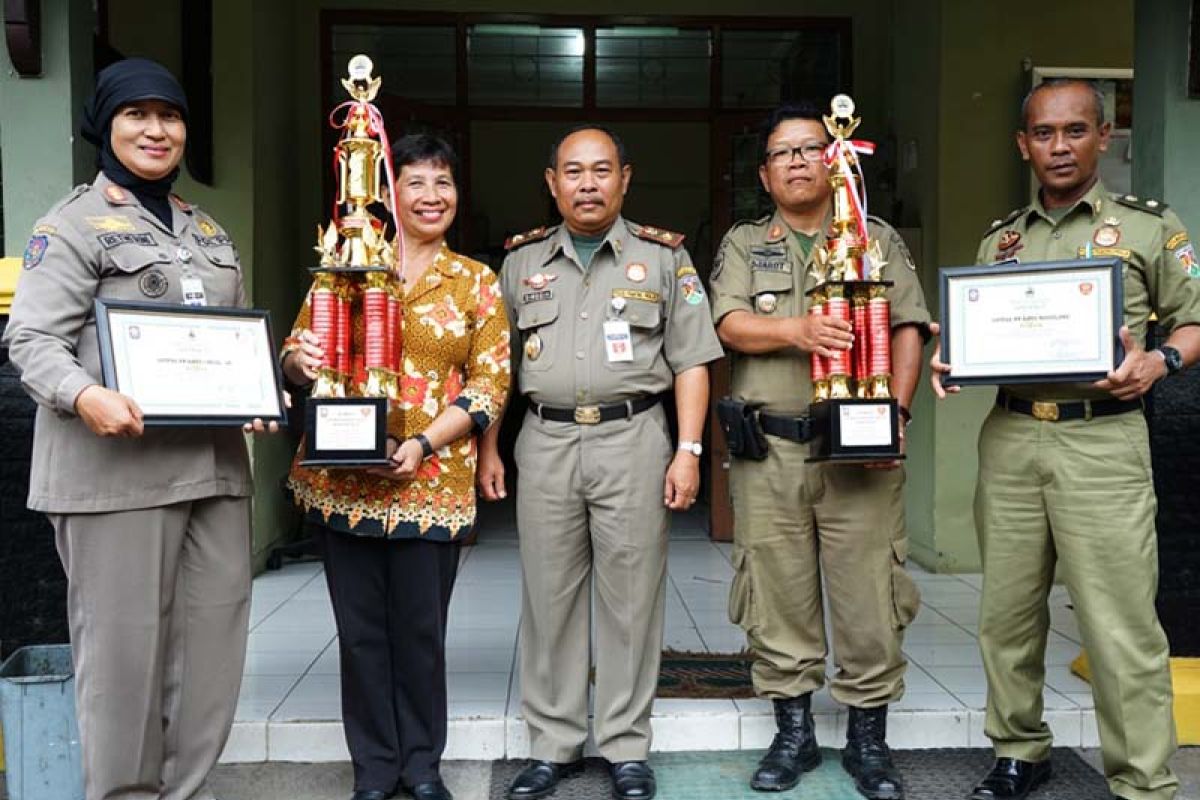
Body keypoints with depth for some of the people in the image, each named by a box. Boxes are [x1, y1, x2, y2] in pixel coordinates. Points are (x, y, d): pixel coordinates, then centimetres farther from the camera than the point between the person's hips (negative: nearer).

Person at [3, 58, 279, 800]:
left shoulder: (210, 232, 21)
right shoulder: (73, 223, 1)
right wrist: (85, 396, -27)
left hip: (215, 461, 6)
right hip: (117, 466, -6)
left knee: (215, 634, 9)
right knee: (123, 643, -1)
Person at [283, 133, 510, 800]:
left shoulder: (477, 283, 6)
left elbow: (492, 382, 0)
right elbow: (296, 351, 11)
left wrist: (424, 443, -14)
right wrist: (300, 361, -14)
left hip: (433, 483, -1)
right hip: (344, 480, 1)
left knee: (421, 630, 6)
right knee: (361, 629, 8)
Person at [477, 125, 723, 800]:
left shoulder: (664, 256, 6)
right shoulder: (522, 260, 13)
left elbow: (691, 362, 3)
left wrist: (688, 451, -6)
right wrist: (488, 448, 8)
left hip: (632, 439, -2)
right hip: (545, 442, 2)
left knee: (630, 599, 3)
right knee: (549, 598, 7)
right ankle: (554, 745, 21)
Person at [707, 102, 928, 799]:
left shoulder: (878, 238, 13)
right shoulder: (743, 244, 14)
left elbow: (908, 328, 4)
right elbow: (730, 325, -2)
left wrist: (897, 411, -10)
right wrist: (796, 329, -21)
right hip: (769, 450, 1)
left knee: (869, 596, 1)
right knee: (779, 597, 6)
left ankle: (869, 739, 18)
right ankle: (794, 734, 22)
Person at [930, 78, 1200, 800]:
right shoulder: (999, 240, 16)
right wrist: (951, 362, -1)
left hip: (1102, 441, -4)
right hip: (1010, 441, 4)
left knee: (1121, 626, -3)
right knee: (1008, 612, 10)